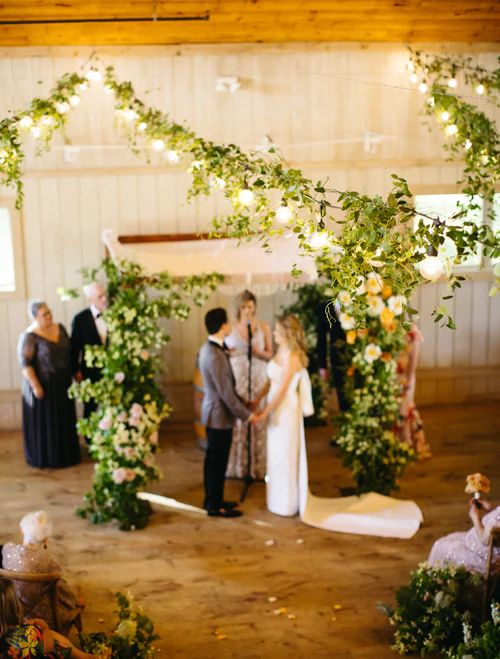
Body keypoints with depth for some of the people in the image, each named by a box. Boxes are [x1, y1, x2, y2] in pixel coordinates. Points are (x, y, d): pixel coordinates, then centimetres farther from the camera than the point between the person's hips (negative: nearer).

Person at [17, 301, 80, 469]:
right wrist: (35, 386, -22)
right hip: (43, 386, -7)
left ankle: (65, 452, 32)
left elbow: (69, 351, 14)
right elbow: (25, 363, -19)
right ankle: (45, 458, 19)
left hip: (62, 384, 7)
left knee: (64, 420, 16)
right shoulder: (29, 337, -16)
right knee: (44, 422, 5)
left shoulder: (59, 328, 4)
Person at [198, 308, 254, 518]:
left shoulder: (208, 349, 6)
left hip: (213, 412, 10)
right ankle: (215, 506, 13)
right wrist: (245, 414, -15)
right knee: (217, 462, 2)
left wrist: (241, 402, 17)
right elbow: (225, 392, -23)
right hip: (220, 415, -10)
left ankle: (213, 500, 31)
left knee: (214, 460, 19)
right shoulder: (215, 356, -26)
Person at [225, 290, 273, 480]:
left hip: (258, 378, 0)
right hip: (237, 377, 0)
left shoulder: (263, 327, 2)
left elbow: (270, 354, 6)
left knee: (258, 420, -2)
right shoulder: (232, 329, 4)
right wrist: (227, 352, -12)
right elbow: (226, 352, 10)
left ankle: (258, 466, 9)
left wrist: (258, 352, -14)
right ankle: (238, 466, 11)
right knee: (237, 420, -1)